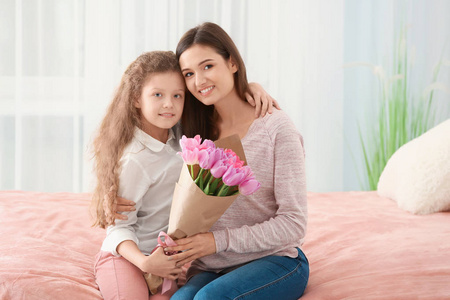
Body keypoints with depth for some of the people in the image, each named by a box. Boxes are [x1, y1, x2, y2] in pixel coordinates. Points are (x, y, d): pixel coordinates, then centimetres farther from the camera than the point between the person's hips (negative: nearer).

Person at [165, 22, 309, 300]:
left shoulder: (275, 127, -7)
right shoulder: (196, 131, 9)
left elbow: (293, 224, -11)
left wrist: (219, 240, -18)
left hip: (275, 260, -3)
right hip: (212, 267, 3)